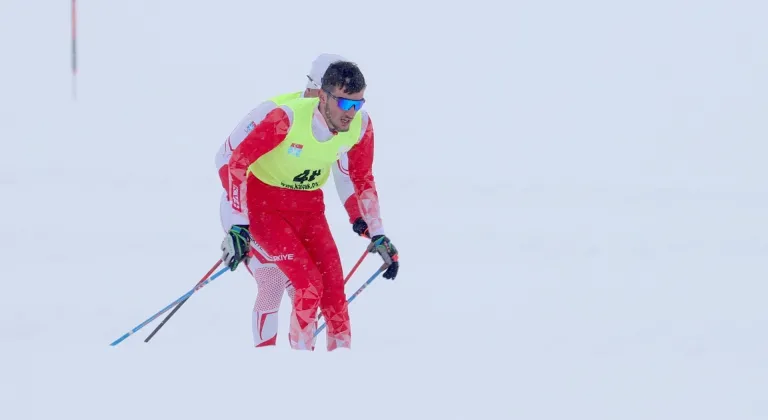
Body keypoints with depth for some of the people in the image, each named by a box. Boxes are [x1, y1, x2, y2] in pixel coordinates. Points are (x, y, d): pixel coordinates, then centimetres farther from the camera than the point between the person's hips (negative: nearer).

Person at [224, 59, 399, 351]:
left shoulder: (361, 125, -12)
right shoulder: (288, 118, -29)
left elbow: (362, 179, 6)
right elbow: (239, 160, -20)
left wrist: (377, 235, 7)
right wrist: (239, 225, -21)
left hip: (309, 207, 5)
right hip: (266, 204, -5)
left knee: (334, 290, -7)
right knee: (309, 286, -18)